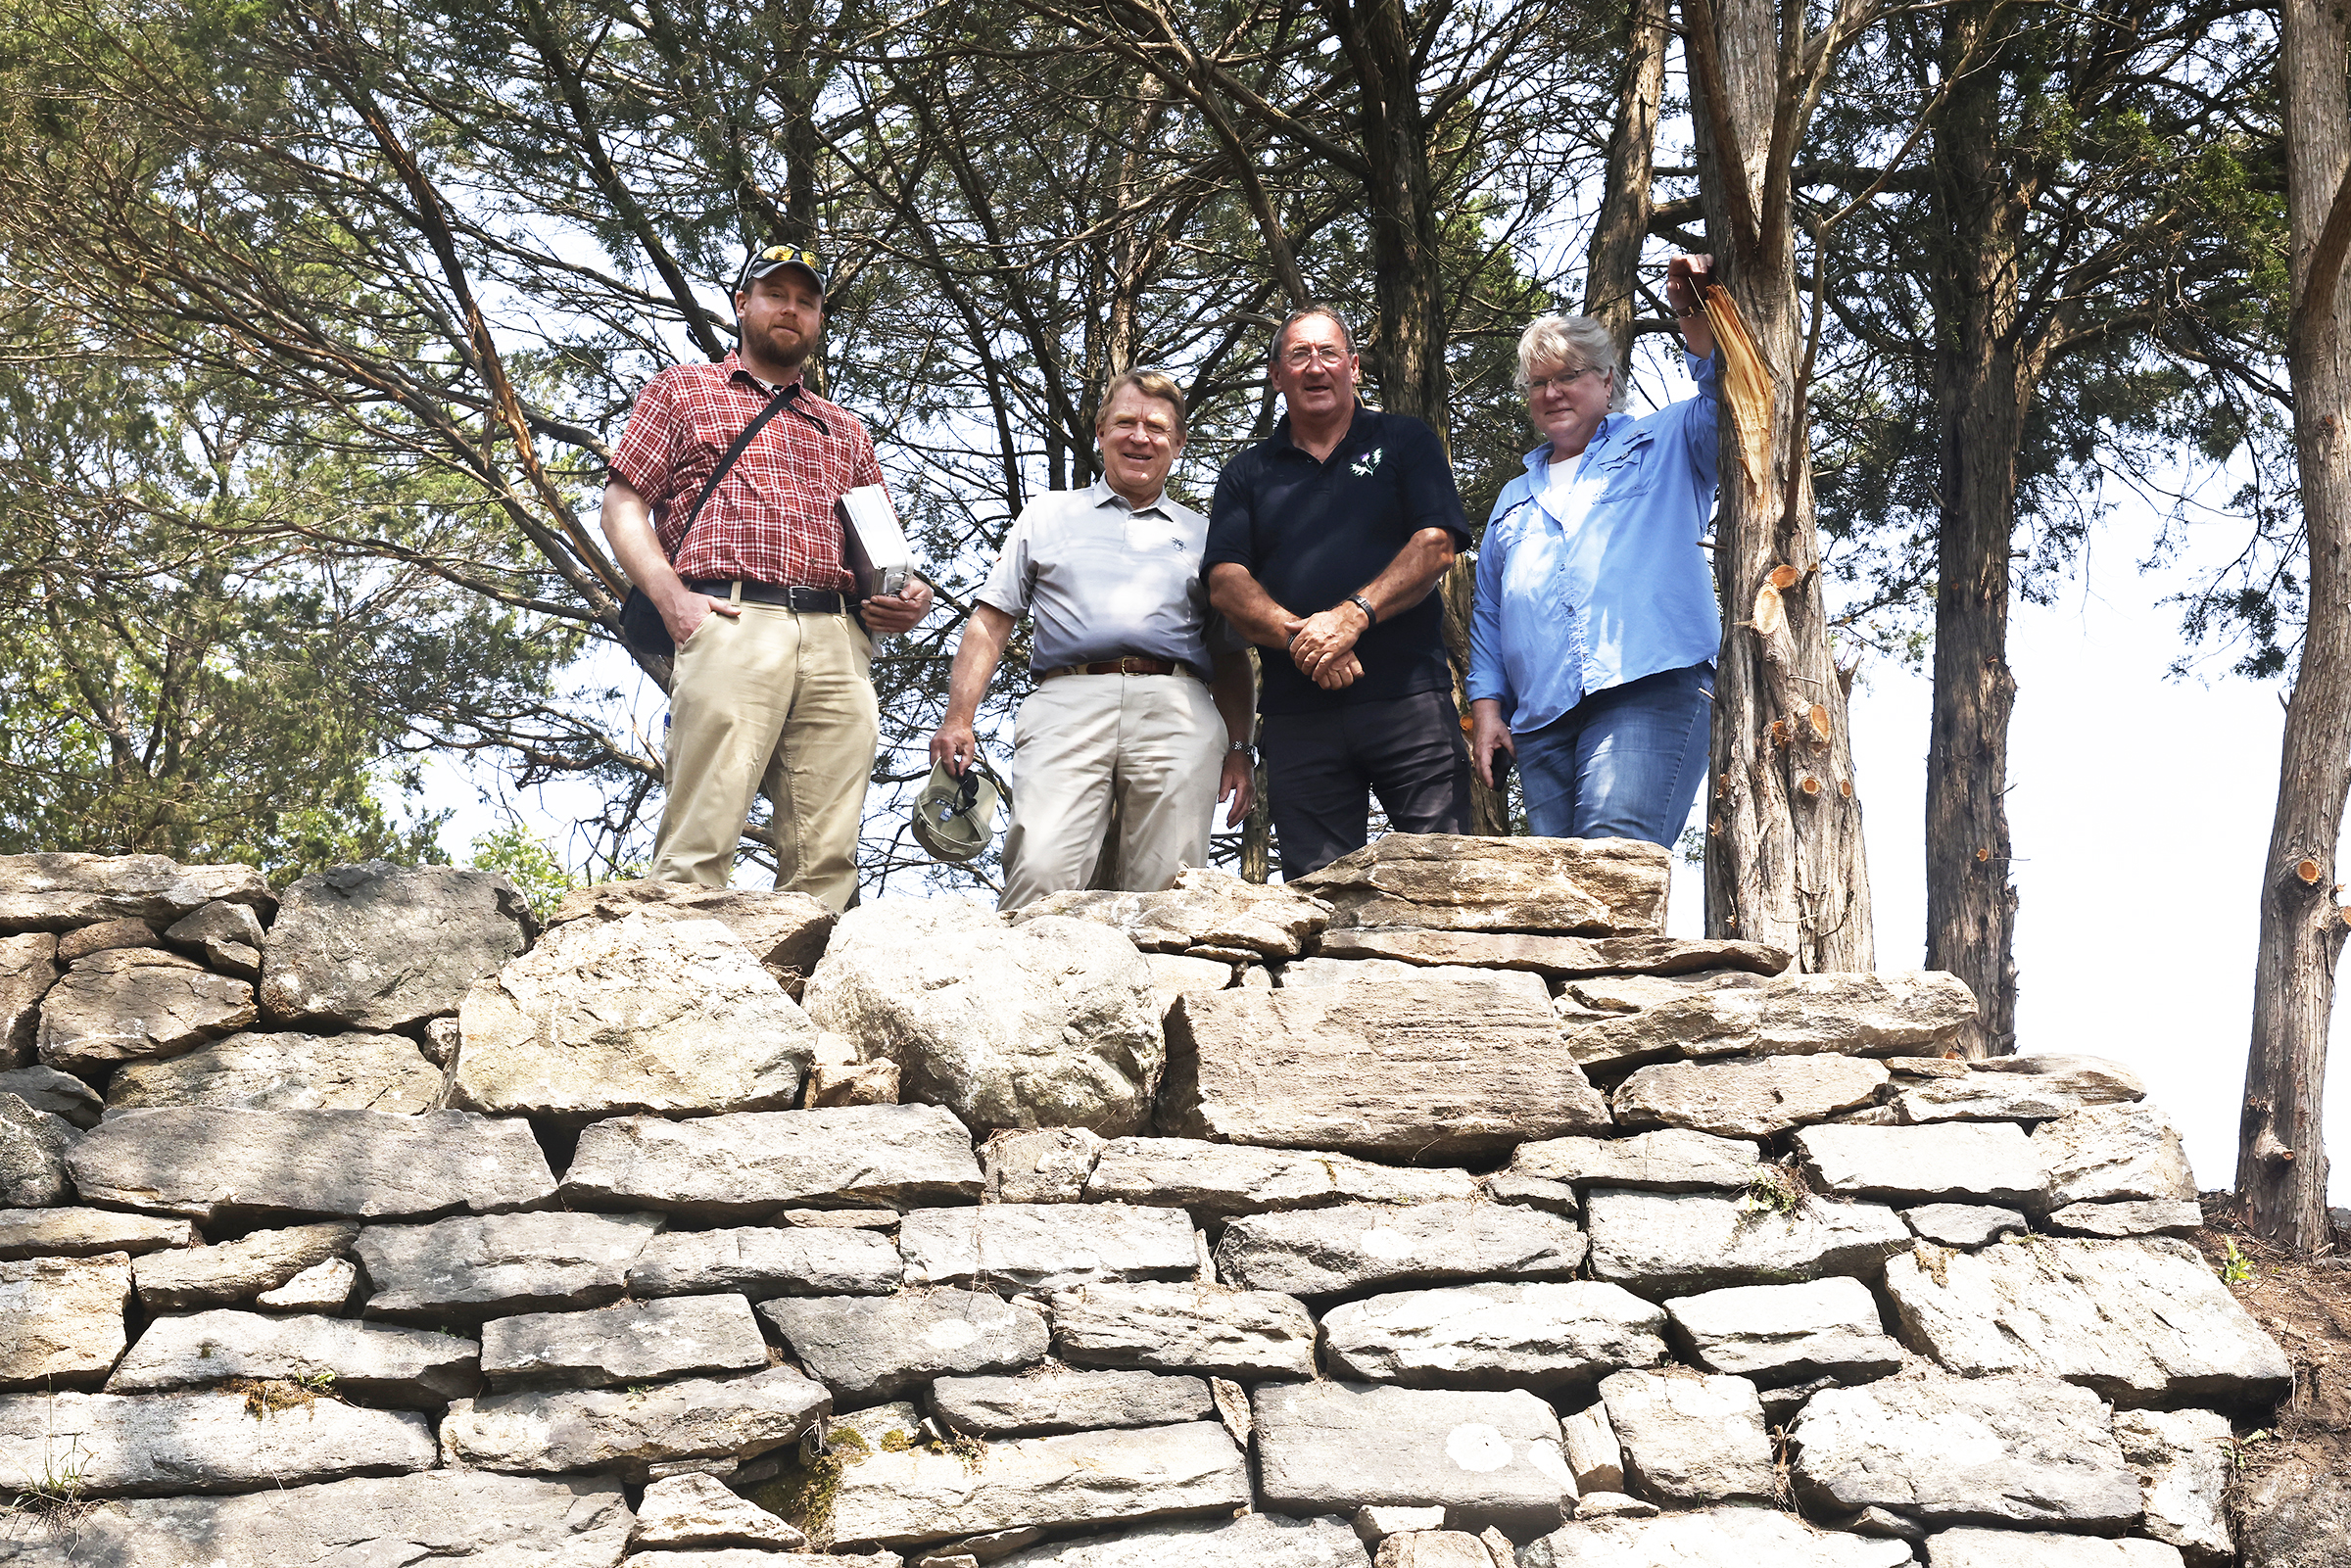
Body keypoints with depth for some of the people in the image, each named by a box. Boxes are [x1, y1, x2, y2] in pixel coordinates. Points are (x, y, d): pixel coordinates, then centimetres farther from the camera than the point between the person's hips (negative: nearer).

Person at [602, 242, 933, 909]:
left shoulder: (844, 429, 32)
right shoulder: (683, 391, 20)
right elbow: (622, 505, 10)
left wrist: (910, 595, 4)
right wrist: (672, 596, -8)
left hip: (839, 645, 4)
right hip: (732, 626, -4)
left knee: (827, 861, -6)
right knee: (699, 847, -16)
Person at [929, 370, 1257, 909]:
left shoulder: (1202, 535, 26)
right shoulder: (1048, 516, 24)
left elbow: (1230, 657, 23)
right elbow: (991, 620, 17)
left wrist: (1239, 750, 10)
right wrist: (958, 718, 4)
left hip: (1176, 711, 1)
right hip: (1067, 703, -1)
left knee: (1167, 896, -12)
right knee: (1040, 876, -22)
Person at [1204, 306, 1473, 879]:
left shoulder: (1406, 442, 13)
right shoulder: (1246, 475, 18)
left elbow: (1436, 545, -1)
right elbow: (1226, 583, 6)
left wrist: (1352, 615, -15)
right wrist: (1298, 635, -13)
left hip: (1408, 698, -2)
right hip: (1298, 716, 2)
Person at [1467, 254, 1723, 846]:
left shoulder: (1662, 447, 19)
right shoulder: (1516, 498, 31)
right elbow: (1489, 615, 28)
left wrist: (1699, 325, -15)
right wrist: (1486, 706, 15)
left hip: (1651, 692, -5)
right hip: (1542, 722, 5)